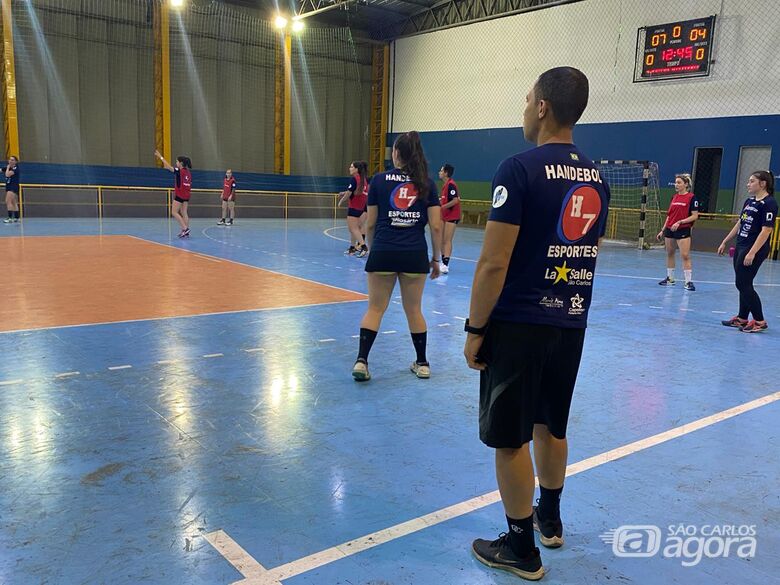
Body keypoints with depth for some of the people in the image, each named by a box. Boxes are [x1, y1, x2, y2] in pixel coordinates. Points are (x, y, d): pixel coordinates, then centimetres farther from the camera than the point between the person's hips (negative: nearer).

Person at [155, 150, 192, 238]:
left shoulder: (179, 171, -12)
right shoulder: (188, 172, 9)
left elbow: (168, 166, -10)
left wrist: (160, 157, -3)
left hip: (179, 195, -7)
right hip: (186, 195, 7)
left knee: (174, 212, 0)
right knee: (184, 213, 9)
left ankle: (185, 228, -9)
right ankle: (186, 232, 6)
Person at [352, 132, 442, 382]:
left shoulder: (379, 180, 2)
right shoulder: (427, 183, 4)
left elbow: (370, 224, 4)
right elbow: (436, 226, 0)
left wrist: (372, 250, 18)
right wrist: (436, 258, 9)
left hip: (383, 252, -1)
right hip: (415, 254, 1)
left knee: (375, 308, 8)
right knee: (414, 310, 14)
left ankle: (361, 361, -1)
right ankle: (422, 364, 23)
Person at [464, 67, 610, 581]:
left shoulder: (520, 169, -14)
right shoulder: (596, 178, 8)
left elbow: (494, 263, -18)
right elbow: (588, 255, 15)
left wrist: (475, 329, -10)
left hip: (518, 326, -7)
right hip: (571, 325, 7)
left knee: (511, 439, 6)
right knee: (550, 428, 22)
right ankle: (549, 519, 40)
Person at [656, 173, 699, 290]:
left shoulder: (692, 197, -6)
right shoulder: (674, 197, 12)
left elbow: (695, 216, -9)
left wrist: (680, 222, -19)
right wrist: (662, 230, 15)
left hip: (683, 230, -6)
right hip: (669, 229, 6)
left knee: (685, 256, -10)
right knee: (670, 254, 12)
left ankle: (688, 282, -7)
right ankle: (670, 278, 23)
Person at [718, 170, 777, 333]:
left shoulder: (769, 203, -14)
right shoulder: (749, 201, 12)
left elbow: (766, 230, -20)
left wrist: (752, 253, -25)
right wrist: (725, 242, 20)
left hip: (755, 250, -8)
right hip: (741, 247, 8)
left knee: (743, 284, -7)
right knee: (743, 284, 12)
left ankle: (759, 321, 2)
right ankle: (742, 319, 21)